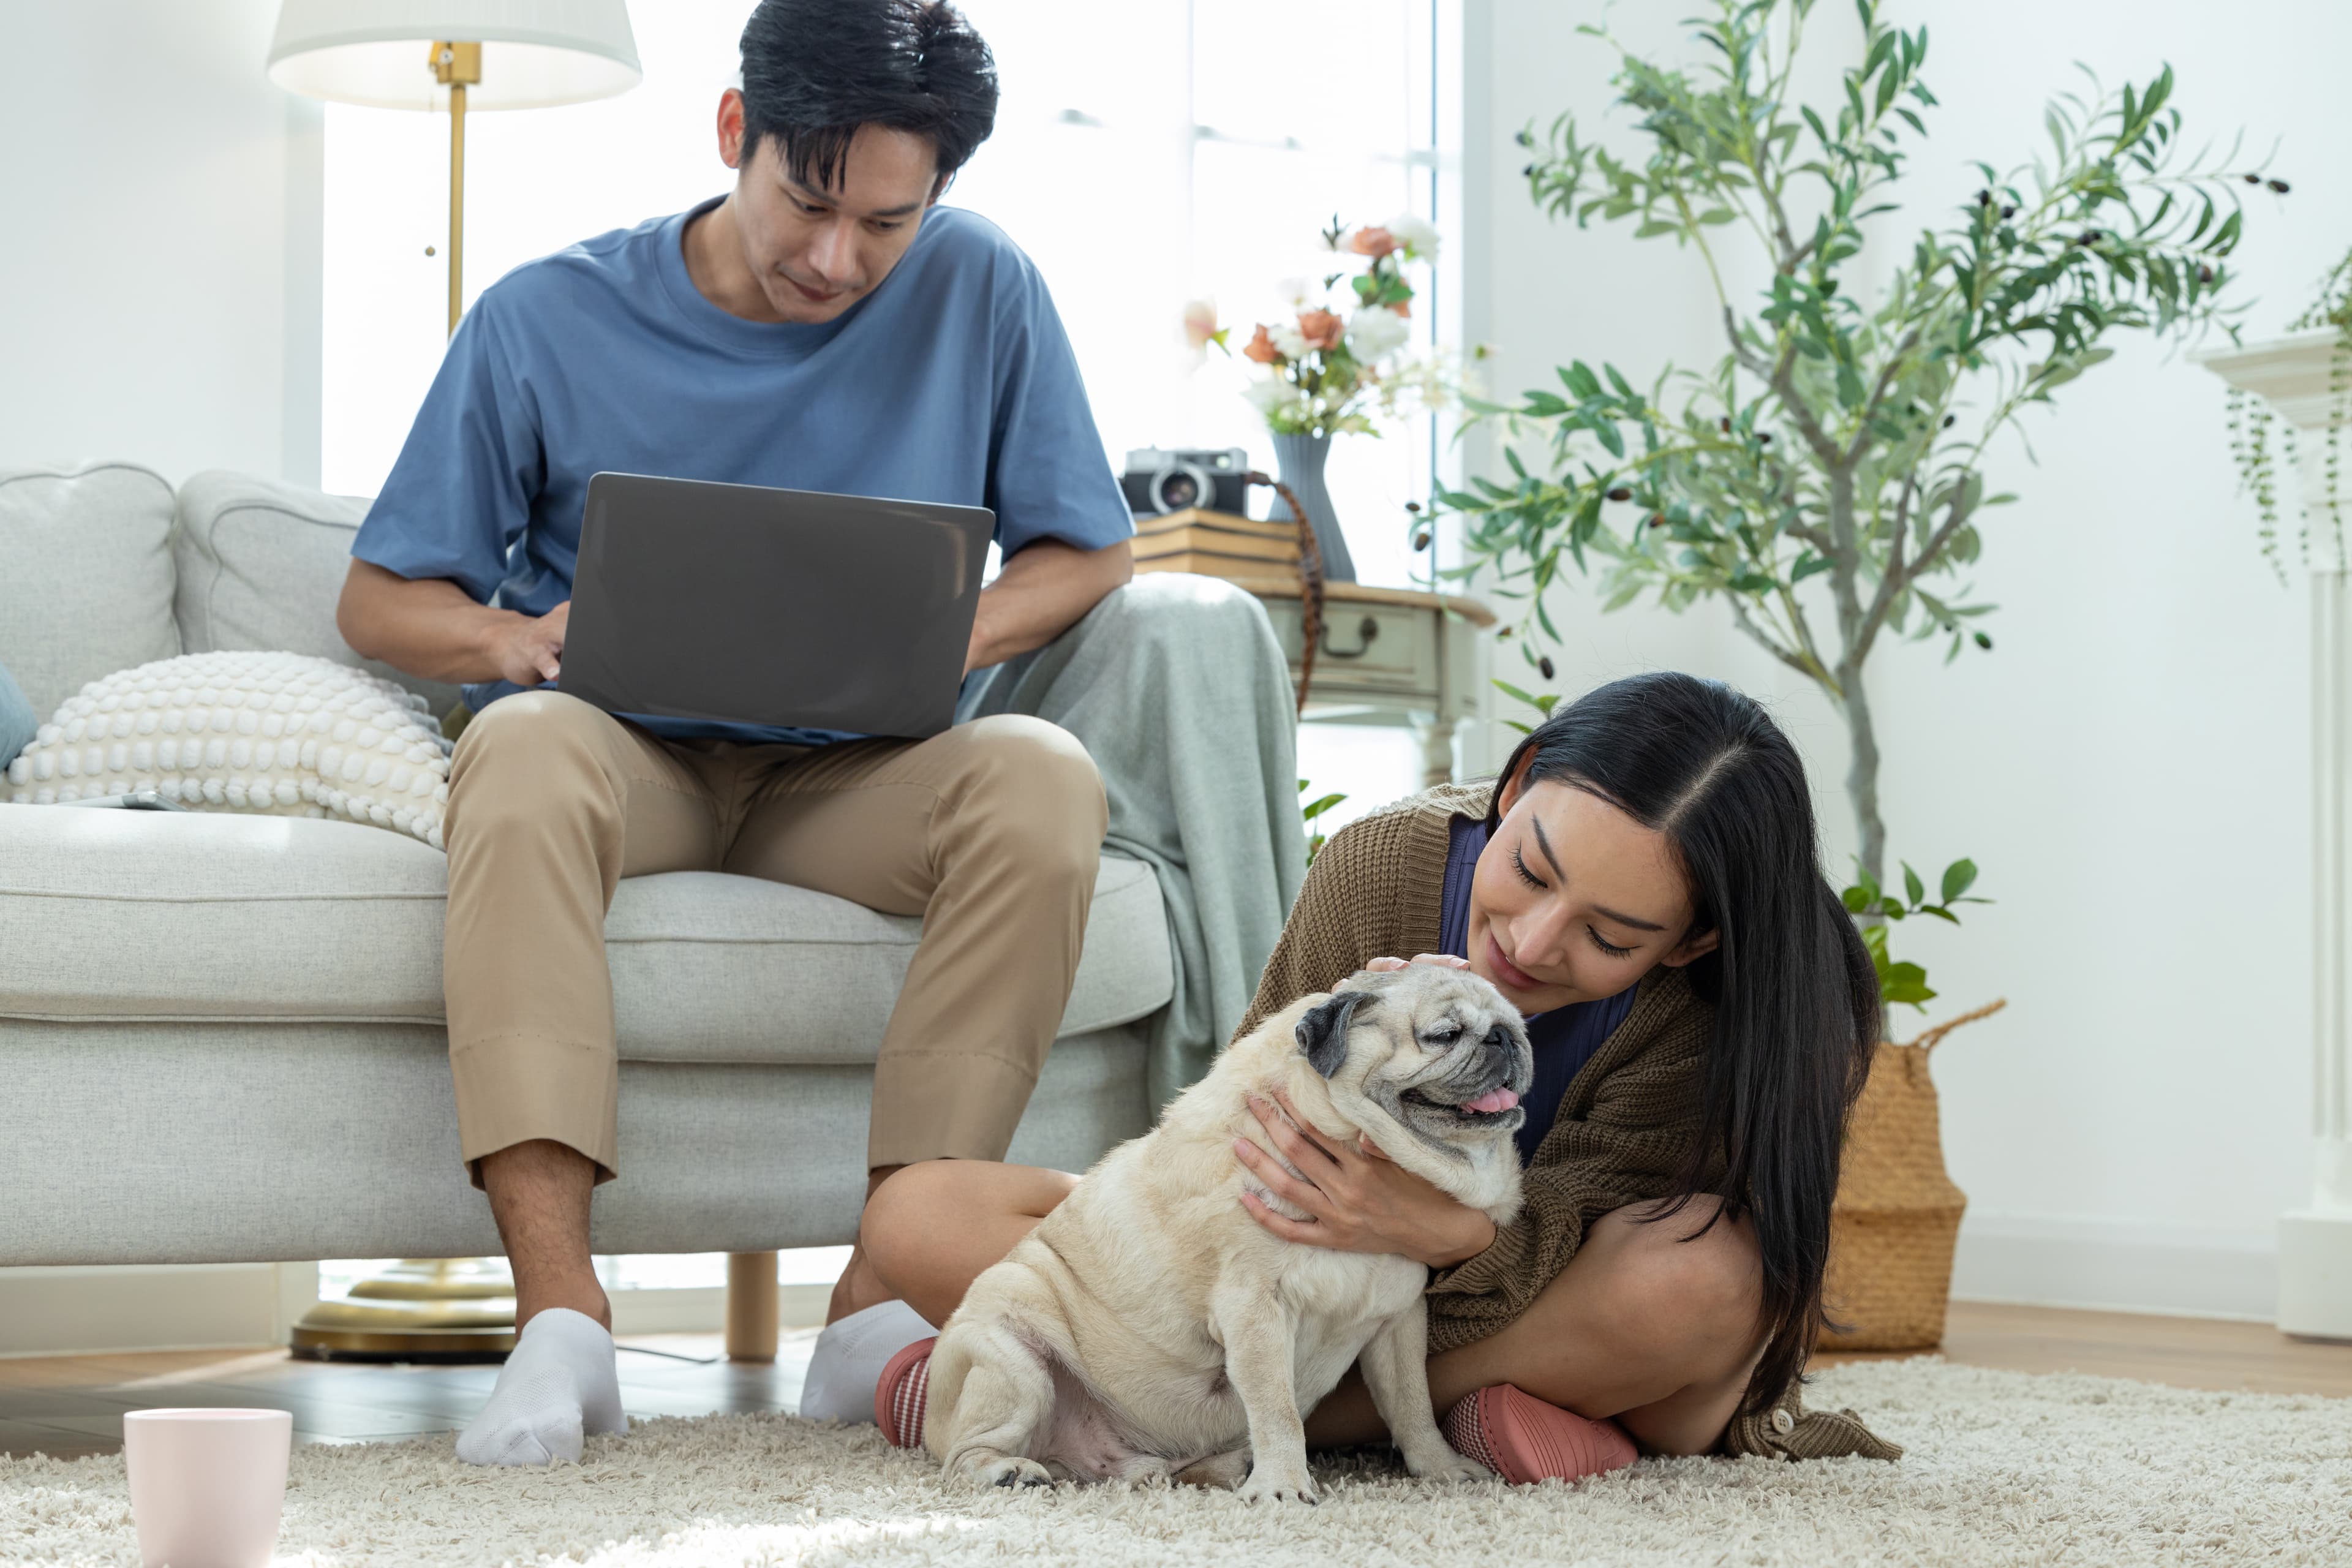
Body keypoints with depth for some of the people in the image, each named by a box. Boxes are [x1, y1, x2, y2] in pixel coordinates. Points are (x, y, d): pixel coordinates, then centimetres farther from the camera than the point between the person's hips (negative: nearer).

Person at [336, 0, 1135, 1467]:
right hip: (632, 757, -1)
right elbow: (379, 600, 4)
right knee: (525, 745, -36)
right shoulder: (548, 320, -2)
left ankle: (891, 1283, -28)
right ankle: (560, 1307, -41)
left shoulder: (979, 288, -1)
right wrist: (511, 637, -20)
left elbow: (1087, 549, 7)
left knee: (1046, 778, -31)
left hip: (855, 776, 1)